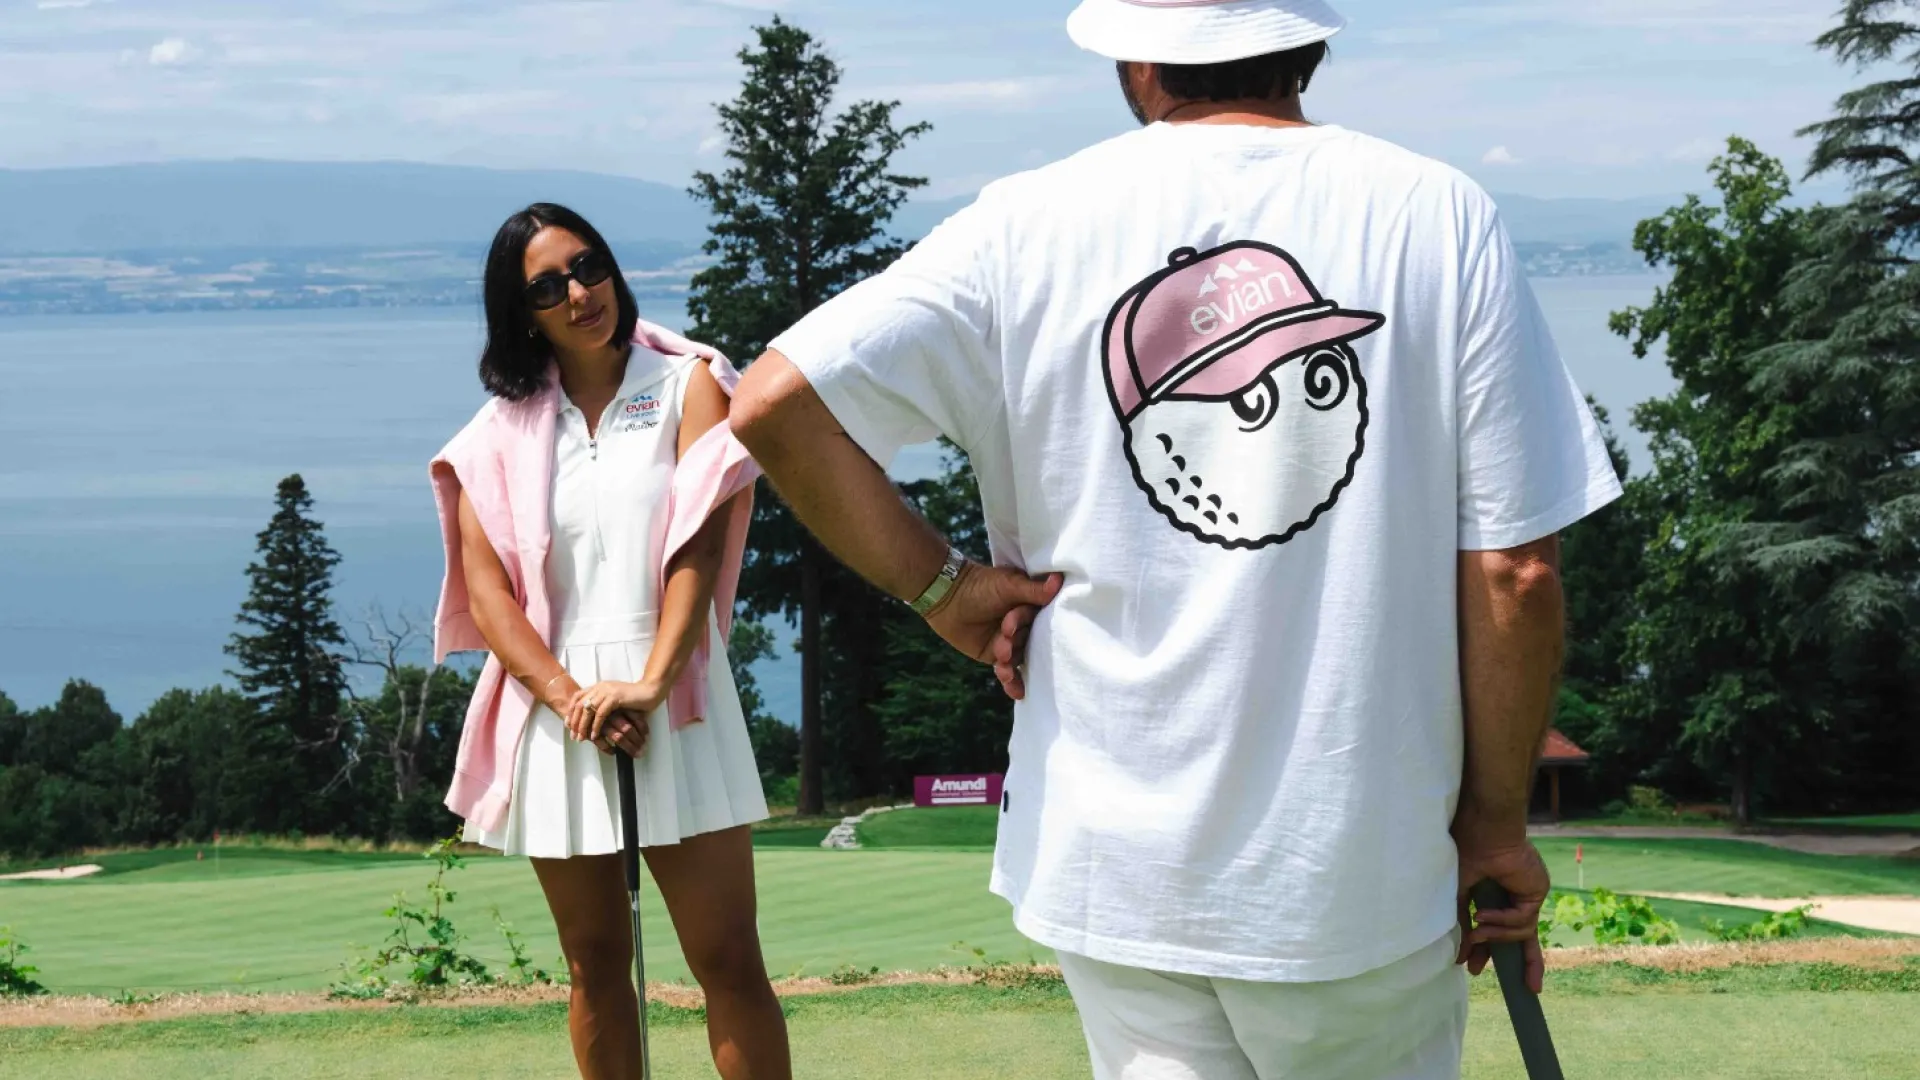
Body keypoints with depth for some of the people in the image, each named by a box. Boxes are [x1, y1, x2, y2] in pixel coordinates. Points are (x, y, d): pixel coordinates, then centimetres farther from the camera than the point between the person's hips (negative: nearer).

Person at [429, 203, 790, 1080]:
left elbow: (702, 547, -8)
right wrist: (570, 700, -15)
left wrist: (648, 685, -20)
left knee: (727, 958, -6)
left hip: (672, 708, -2)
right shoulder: (503, 430, 9)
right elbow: (486, 589, 0)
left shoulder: (686, 384, 3)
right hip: (556, 714, 3)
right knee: (595, 966, 9)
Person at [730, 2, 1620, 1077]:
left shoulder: (1034, 222, -2)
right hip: (1364, 874, -1)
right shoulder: (1440, 217, -4)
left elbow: (774, 404, -8)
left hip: (1110, 863, 1)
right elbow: (1514, 570, -6)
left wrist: (942, 585, 1)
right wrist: (1496, 822, 4)